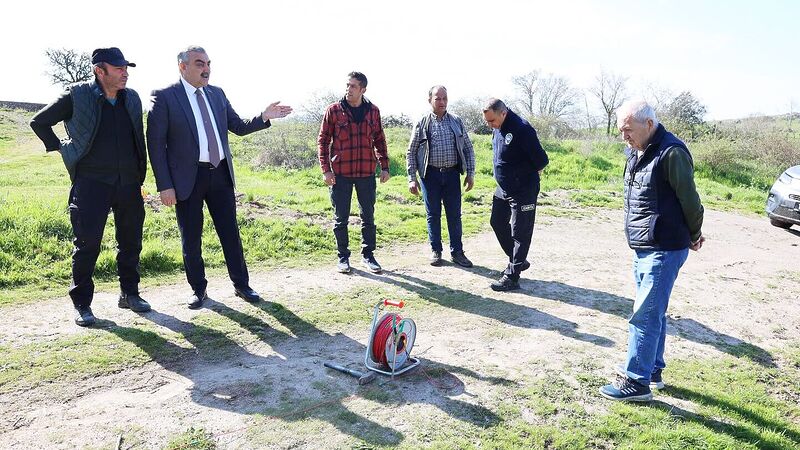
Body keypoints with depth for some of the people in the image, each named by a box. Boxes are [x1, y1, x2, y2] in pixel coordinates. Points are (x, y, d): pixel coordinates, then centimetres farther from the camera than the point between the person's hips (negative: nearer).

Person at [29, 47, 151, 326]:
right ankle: (82, 304, 10)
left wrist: (140, 176, 13)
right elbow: (39, 121, 6)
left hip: (128, 182, 4)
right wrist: (60, 148, 1)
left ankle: (129, 293, 25)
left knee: (131, 242, 10)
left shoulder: (132, 98, 8)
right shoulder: (77, 96, -4)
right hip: (91, 182, -4)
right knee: (87, 243, -2)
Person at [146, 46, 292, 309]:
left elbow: (240, 127, 15)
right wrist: (164, 185, -13)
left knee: (230, 232, 10)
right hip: (188, 178, -4)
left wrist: (264, 117, -3)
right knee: (191, 238, 7)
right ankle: (198, 289, 24)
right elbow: (156, 143, -8)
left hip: (220, 173, 4)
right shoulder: (165, 97, -6)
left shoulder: (217, 94, 10)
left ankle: (241, 285, 23)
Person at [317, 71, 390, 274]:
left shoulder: (373, 111, 5)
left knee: (368, 217, 9)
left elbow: (379, 140, 12)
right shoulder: (333, 110, -3)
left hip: (367, 173, 2)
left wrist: (385, 166, 7)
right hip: (340, 173, -2)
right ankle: (343, 257, 19)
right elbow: (323, 141, -1)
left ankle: (368, 255, 23)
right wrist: (326, 169, -8)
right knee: (341, 218, 6)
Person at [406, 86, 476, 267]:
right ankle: (435, 251, 19)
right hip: (430, 174, -1)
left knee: (454, 214, 5)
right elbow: (411, 152, 3)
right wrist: (412, 178, -3)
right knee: (433, 214, 6)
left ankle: (457, 251, 15)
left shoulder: (456, 121, 6)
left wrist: (470, 173, 4)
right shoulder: (422, 123, 1)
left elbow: (468, 148, 10)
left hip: (452, 173, 1)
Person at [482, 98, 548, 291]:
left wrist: (526, 174, -3)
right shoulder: (498, 129, 3)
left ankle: (512, 277, 6)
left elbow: (541, 160, -21)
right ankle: (518, 261, 33)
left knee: (520, 232, 0)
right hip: (503, 189, 9)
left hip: (523, 191, -9)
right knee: (498, 223, 17)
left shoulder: (521, 129, -24)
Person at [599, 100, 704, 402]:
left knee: (645, 316, -5)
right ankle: (653, 369, 32)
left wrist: (693, 236, 2)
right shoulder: (637, 153, 10)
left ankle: (637, 381, 5)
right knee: (654, 312, 18)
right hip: (642, 248, 9)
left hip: (664, 250, -9)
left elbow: (689, 199, -13)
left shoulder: (671, 153, -18)